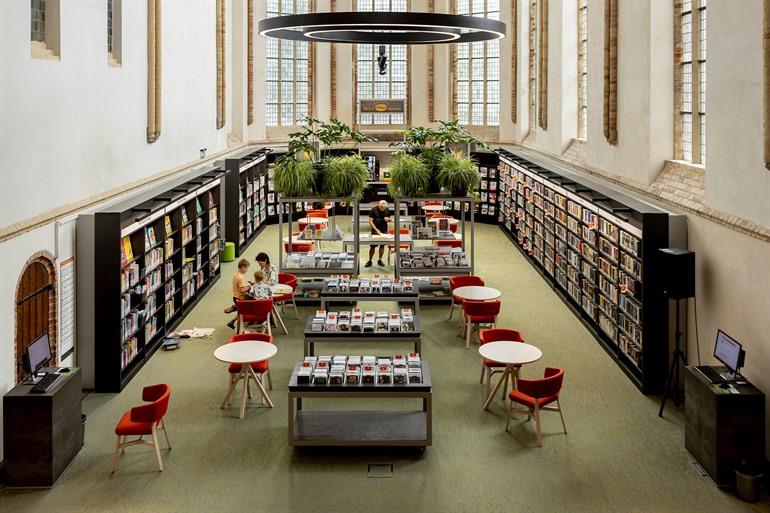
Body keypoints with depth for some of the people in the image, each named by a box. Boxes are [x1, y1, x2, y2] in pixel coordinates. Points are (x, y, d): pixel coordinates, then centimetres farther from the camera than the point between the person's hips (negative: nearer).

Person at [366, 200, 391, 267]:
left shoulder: (387, 210, 2)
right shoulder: (373, 210, -9)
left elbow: (389, 219, 13)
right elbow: (370, 221, -10)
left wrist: (388, 219, -13)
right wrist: (376, 229, -19)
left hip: (384, 231, 3)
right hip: (375, 231, -3)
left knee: (382, 245, 6)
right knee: (372, 246, -1)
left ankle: (380, 260, 18)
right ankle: (369, 261, 8)